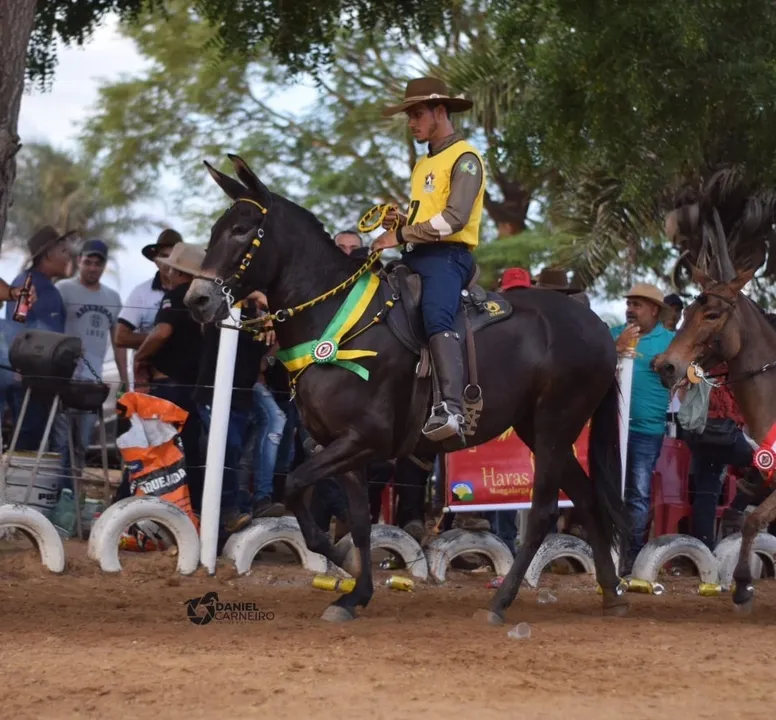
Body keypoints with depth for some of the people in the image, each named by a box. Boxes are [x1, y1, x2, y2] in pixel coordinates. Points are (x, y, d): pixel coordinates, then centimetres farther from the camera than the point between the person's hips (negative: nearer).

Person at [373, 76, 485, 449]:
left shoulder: (464, 158, -2)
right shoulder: (423, 164, 26)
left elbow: (455, 218, -15)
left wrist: (402, 235, -14)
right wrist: (400, 220, 11)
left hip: (448, 255, -10)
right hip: (416, 256, 10)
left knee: (435, 317, -35)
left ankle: (452, 409, -52)